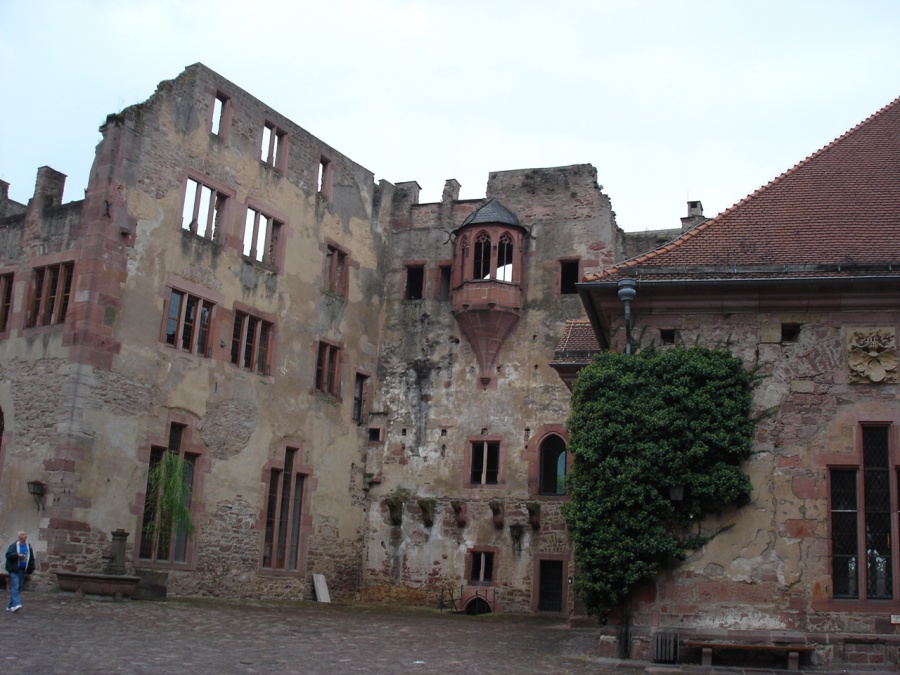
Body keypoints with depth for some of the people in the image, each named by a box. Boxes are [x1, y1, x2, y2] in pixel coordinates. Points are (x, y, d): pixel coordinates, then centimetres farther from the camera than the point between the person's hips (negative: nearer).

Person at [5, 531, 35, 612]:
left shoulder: (28, 546, 11)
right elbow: (8, 554, -15)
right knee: (15, 587, -15)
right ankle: (16, 604, -25)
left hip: (23, 570, 6)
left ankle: (10, 606, 15)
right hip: (14, 570, -6)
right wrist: (17, 555, -26)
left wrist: (32, 568, 9)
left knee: (19, 588, 6)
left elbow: (31, 558, 16)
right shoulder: (14, 546, -4)